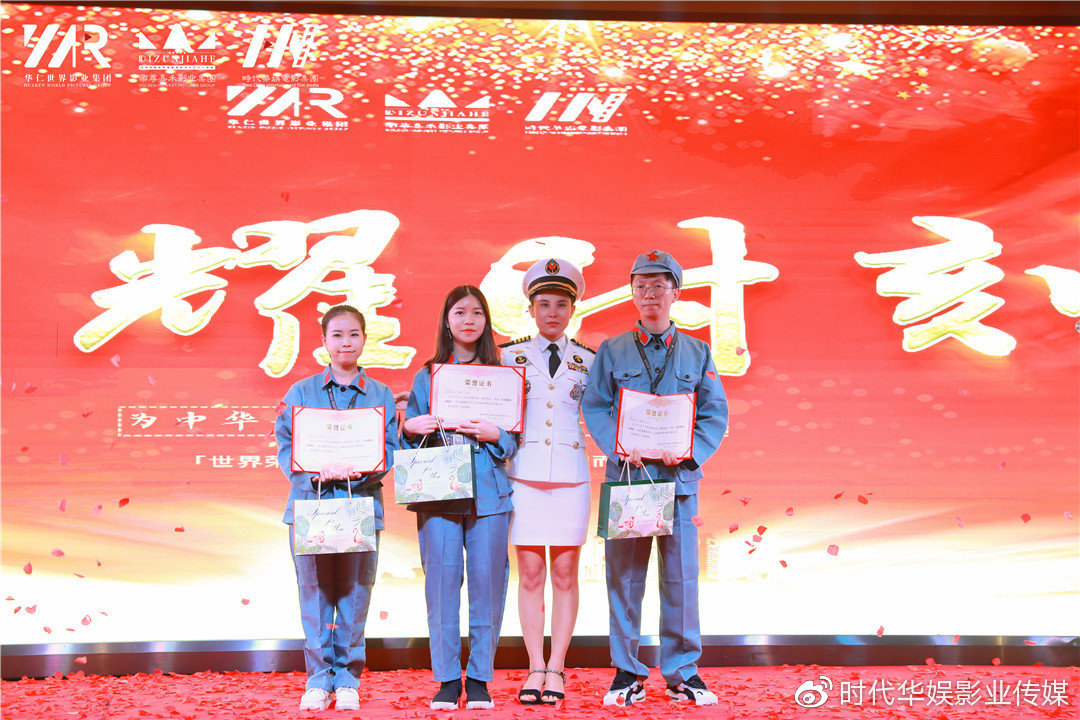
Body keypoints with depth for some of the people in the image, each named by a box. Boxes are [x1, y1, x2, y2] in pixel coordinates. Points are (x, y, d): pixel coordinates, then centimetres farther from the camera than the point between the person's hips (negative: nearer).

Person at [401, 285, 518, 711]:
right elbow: (409, 437, 14)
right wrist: (409, 427, -7)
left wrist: (492, 434, -12)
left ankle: (479, 679, 10)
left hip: (488, 491, 0)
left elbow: (516, 438, 7)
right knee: (442, 582, -2)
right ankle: (447, 679, 8)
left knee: (486, 582, -1)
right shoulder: (426, 376, 12)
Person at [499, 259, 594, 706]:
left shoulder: (587, 361, 8)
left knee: (565, 574, 2)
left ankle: (555, 669, 8)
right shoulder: (510, 356, 7)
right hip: (524, 475, 0)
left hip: (570, 475, 0)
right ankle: (535, 670, 7)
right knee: (530, 575, 1)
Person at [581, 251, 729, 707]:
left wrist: (689, 451, -10)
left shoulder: (698, 353, 11)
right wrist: (622, 448, -12)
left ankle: (682, 671, 13)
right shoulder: (611, 351, 9)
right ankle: (627, 673, 11)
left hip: (679, 476, 1)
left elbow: (715, 414, 8)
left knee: (681, 576, 1)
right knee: (624, 575, 1)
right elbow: (594, 408, 4)